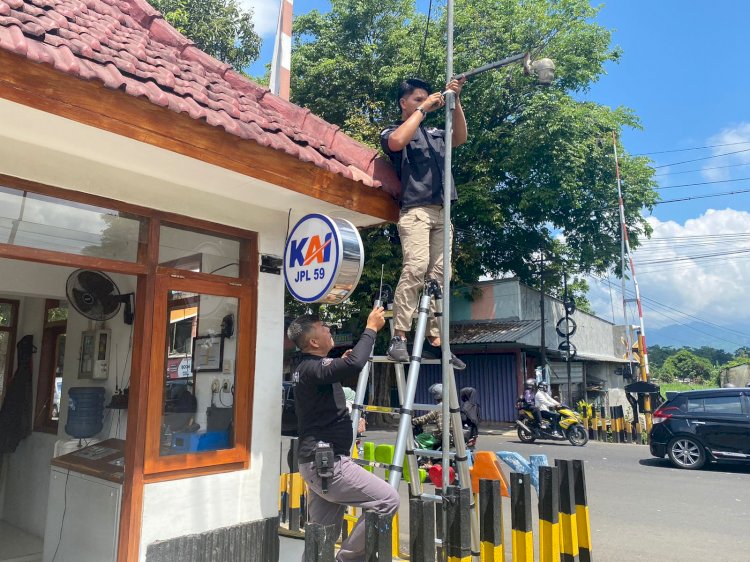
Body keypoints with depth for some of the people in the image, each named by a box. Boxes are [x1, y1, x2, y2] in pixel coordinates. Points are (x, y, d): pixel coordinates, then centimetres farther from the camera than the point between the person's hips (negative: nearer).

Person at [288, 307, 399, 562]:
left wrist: (340, 363, 23)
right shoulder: (313, 368, -17)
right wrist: (371, 328, -22)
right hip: (328, 463, -10)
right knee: (388, 500, -10)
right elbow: (355, 363, -35)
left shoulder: (305, 368, 14)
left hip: (317, 462, 10)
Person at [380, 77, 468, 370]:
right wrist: (423, 109, -4)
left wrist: (455, 100, 5)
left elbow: (460, 138, 13)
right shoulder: (392, 131, 12)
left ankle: (436, 340, 0)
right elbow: (397, 142, -12)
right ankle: (399, 338, -23)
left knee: (437, 274, -1)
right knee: (416, 266, -24)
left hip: (441, 212, 6)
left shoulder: (434, 133, 28)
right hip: (415, 210, -6)